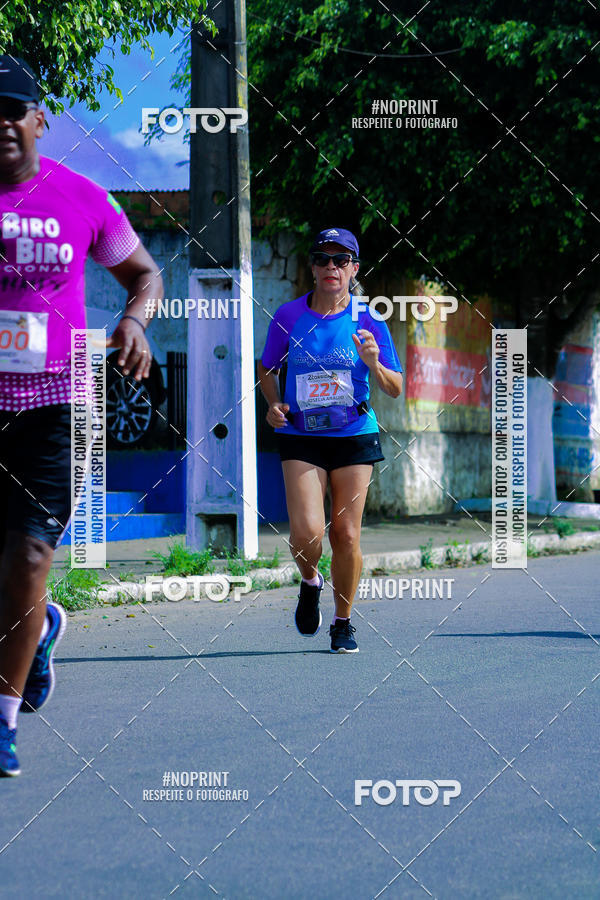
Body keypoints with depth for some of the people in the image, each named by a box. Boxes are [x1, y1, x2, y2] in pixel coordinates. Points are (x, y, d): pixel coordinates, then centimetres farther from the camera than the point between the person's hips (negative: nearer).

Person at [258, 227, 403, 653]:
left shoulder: (368, 322, -2)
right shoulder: (288, 316, 0)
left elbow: (395, 389, -1)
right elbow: (267, 369, 15)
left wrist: (373, 363, -20)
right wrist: (273, 404, -4)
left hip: (355, 437, 0)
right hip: (300, 438, 0)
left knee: (346, 535, 0)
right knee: (306, 532, -15)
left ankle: (344, 622, 20)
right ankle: (310, 583, 20)